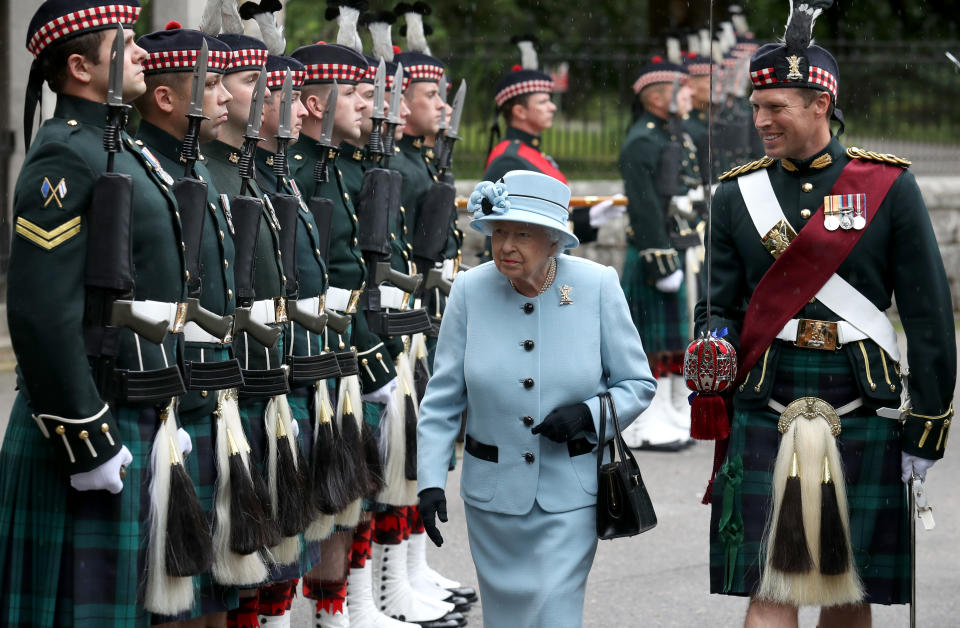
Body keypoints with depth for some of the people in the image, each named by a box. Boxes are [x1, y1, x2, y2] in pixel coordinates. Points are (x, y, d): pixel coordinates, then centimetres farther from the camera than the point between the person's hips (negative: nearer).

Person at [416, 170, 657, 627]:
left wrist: (588, 415, -19)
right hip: (492, 493, 2)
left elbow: (638, 384, 0)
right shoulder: (470, 290, -7)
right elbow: (442, 399, 0)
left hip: (569, 496, -2)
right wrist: (431, 481, -8)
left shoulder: (597, 287, -9)